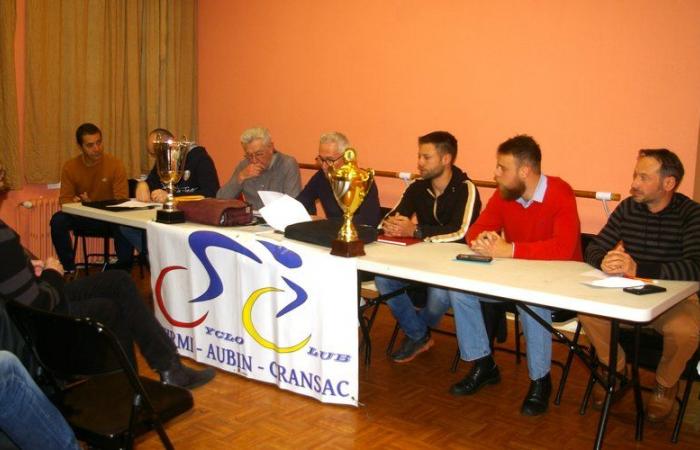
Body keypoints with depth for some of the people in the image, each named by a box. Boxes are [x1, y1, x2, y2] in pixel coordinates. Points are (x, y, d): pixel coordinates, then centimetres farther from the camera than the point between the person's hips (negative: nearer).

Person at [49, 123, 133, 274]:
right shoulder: (70, 167, -5)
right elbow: (65, 199, -2)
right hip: (82, 217, 3)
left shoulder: (115, 164, -12)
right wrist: (78, 203, -27)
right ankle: (69, 268, -8)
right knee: (58, 220, -25)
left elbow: (121, 200, -14)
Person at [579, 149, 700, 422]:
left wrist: (639, 269, -40)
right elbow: (593, 249, -1)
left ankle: (666, 384, 1)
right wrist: (603, 262, -27)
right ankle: (616, 370, 6)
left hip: (675, 299, -3)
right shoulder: (628, 207, 0)